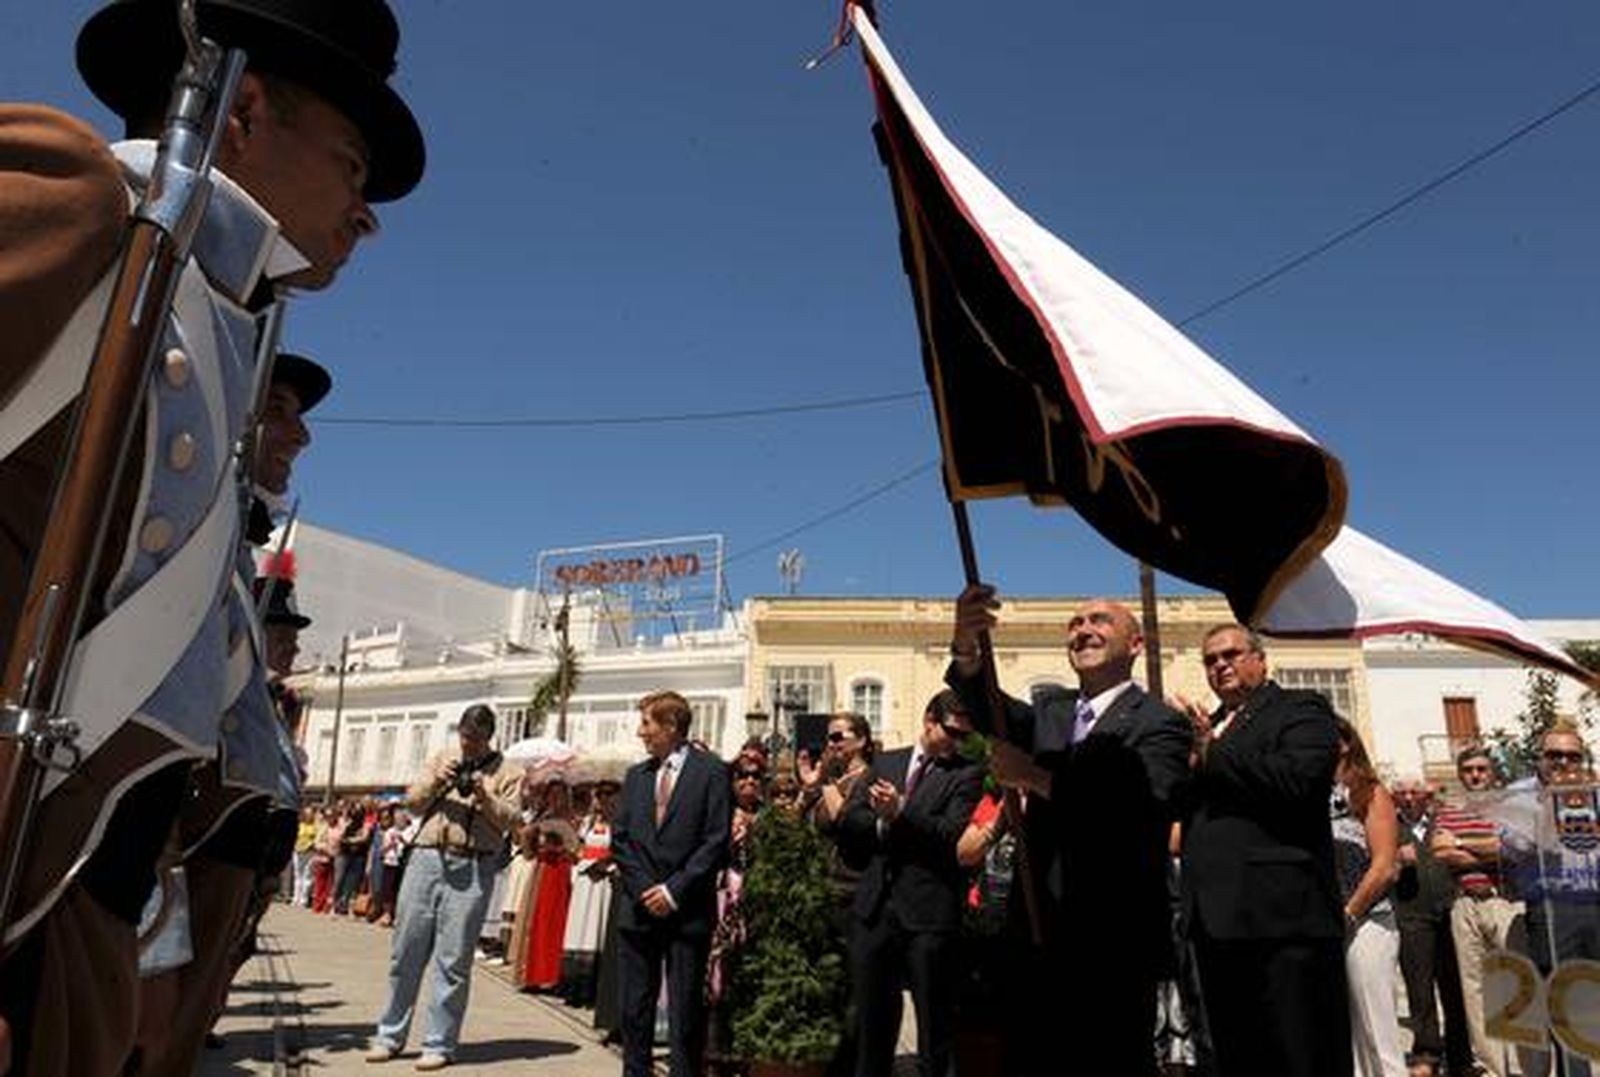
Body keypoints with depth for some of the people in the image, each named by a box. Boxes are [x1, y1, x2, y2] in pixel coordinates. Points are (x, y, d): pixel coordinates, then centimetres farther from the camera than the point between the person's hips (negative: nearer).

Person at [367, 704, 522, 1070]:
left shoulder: (507, 773, 7)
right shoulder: (442, 759, 17)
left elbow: (509, 819, -2)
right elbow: (412, 802, 12)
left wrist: (484, 796, -16)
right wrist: (435, 782, -5)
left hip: (472, 869, -3)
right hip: (426, 858, 3)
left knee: (452, 961, 0)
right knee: (406, 951, 8)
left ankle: (440, 1044, 10)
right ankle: (391, 1035, 22)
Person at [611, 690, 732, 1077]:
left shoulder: (711, 771, -4)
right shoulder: (636, 775, 13)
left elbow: (717, 842, -8)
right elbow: (620, 838, 10)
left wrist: (674, 890, -11)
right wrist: (643, 889, -3)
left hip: (688, 912, -4)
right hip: (639, 910, 5)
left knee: (686, 1012, 2)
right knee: (634, 1009, 10)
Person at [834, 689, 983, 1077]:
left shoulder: (967, 775, -2)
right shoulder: (885, 762, 12)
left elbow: (953, 834, -14)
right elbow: (848, 821, 7)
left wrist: (900, 813, -23)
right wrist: (882, 822, -10)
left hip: (929, 911, -4)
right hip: (875, 906, 4)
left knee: (934, 1024, 5)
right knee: (871, 1019, 15)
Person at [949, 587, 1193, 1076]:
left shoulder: (1160, 723, -5)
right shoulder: (1049, 714, 13)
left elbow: (1148, 803, -23)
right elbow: (993, 710, -8)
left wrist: (1034, 776, -22)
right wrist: (966, 649, -29)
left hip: (1114, 937, -5)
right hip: (1040, 931, 6)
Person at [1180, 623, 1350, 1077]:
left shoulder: (1301, 709, 2)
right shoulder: (1206, 727, 24)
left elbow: (1296, 779, -17)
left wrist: (1211, 755, -8)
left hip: (1282, 917, -7)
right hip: (1216, 919, 7)